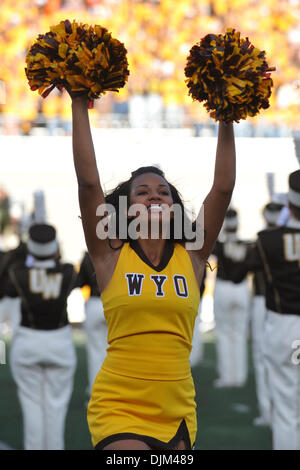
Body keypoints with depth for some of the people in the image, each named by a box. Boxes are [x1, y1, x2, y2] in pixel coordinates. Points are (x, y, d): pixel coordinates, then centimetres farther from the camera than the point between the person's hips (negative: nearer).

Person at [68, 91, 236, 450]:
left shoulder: (191, 258, 7)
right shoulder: (111, 255, 2)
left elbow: (223, 188, 2)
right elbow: (88, 181, -6)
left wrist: (227, 122, -1)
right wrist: (79, 107, -7)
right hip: (119, 408, -3)